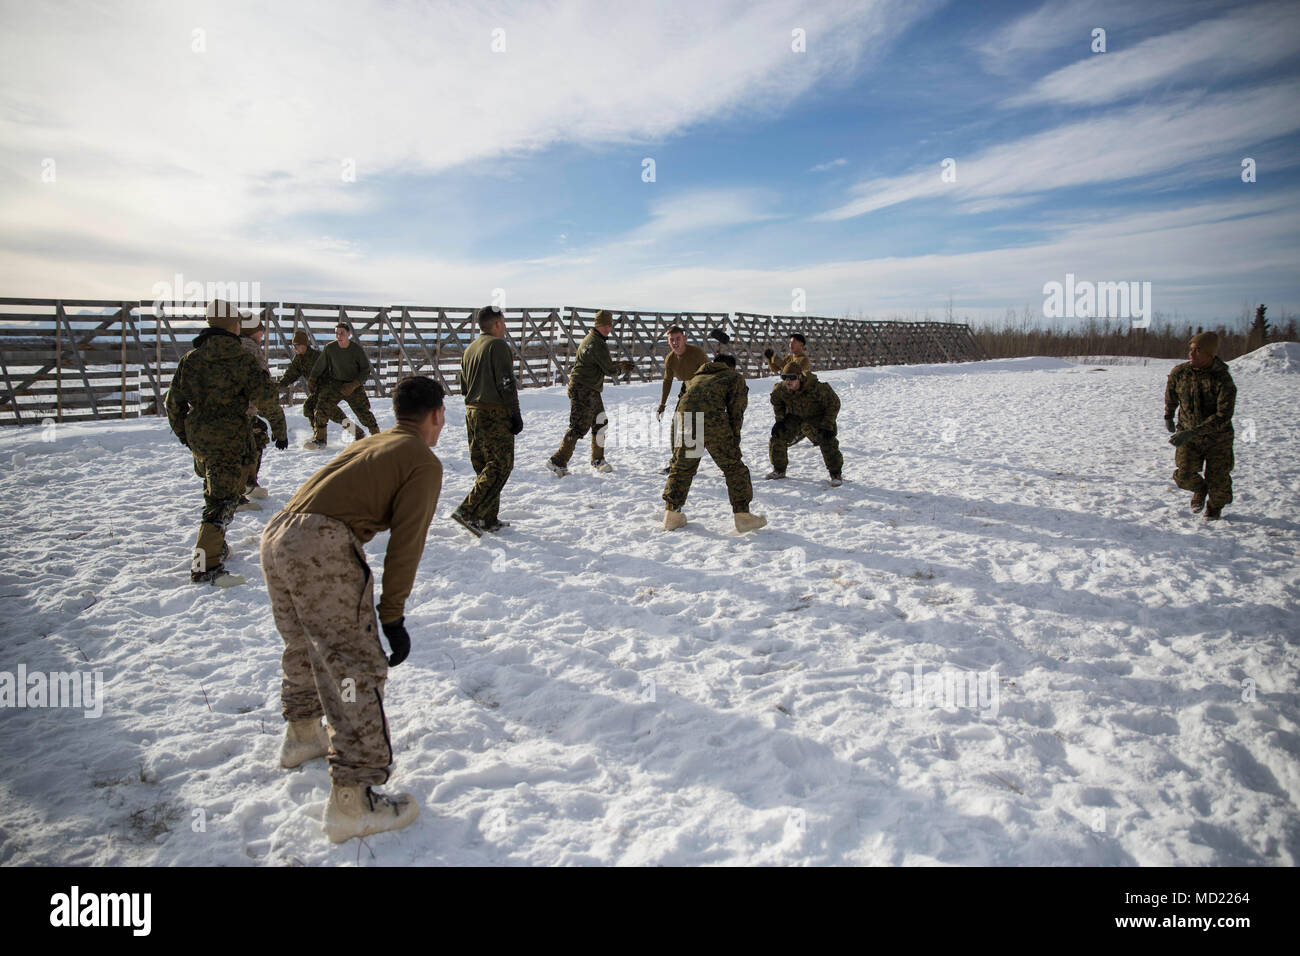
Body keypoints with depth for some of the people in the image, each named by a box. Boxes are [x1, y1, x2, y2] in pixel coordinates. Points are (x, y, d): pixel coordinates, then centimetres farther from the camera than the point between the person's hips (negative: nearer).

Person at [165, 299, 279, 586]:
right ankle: (205, 566, -13)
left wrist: (183, 433, 22)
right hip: (229, 437, -7)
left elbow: (174, 401, 9)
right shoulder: (239, 357, -11)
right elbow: (265, 393, -12)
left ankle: (216, 546, 37)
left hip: (197, 436, 7)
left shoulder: (190, 358, 6)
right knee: (223, 499, -7)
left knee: (215, 493, 24)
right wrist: (262, 375, 8)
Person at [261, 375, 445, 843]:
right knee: (357, 668, -4)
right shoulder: (424, 462, 3)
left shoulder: (368, 443, 27)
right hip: (320, 546, -9)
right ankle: (352, 800, -1)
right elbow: (405, 542, -5)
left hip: (275, 537, 9)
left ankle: (301, 736, 49)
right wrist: (392, 616, -1)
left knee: (304, 646, 29)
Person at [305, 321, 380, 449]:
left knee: (363, 412, -8)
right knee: (322, 406, -13)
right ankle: (319, 439, -3)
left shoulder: (357, 349, -12)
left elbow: (366, 370, -7)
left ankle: (377, 435, 10)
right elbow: (319, 366, 6)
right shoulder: (330, 348, -8)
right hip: (335, 384, 2)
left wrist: (353, 385, -17)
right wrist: (311, 380, 13)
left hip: (354, 387, -1)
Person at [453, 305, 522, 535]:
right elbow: (506, 384, -15)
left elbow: (463, 386, 19)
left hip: (472, 412, 9)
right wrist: (515, 413, -11)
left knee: (484, 467, 12)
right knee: (500, 465, -5)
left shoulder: (470, 349, 16)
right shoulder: (498, 346, -10)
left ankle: (489, 520, 15)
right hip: (495, 415, -9)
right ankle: (468, 512, -14)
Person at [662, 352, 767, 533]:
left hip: (684, 418, 4)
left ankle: (671, 514, 19)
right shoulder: (734, 377, 23)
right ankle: (742, 515, 8)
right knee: (733, 466, 8)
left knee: (681, 467, 18)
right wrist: (733, 444, 12)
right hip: (712, 418, -4)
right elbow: (736, 412, 11)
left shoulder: (696, 377, 38)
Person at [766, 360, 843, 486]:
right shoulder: (781, 388, -20)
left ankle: (836, 474, -4)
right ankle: (779, 470, 14)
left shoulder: (816, 388, -35)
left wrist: (827, 425, -24)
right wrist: (780, 419, -2)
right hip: (794, 417, 4)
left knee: (827, 442, -21)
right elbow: (776, 401, 6)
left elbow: (834, 402, -22)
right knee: (777, 436, -5)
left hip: (817, 418, -4)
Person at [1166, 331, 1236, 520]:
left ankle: (1215, 506, 39)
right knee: (1183, 476, -8)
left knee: (1217, 480, 8)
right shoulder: (1179, 373, -11)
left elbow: (1223, 416, -28)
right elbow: (1171, 394, 12)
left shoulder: (1224, 380, -22)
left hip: (1217, 438, -2)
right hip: (1188, 436, 2)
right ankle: (1200, 489, 28)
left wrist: (1193, 432, -37)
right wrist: (1168, 416, 24)